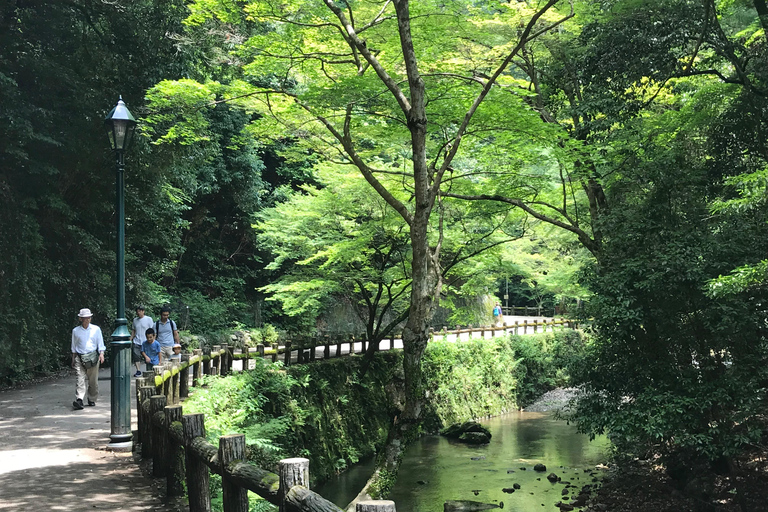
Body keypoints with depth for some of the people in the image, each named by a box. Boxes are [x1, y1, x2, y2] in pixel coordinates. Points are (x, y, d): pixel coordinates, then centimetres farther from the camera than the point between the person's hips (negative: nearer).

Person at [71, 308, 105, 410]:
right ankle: (79, 401, -24)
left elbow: (100, 344, 8)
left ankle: (92, 400, 17)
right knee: (81, 379, -14)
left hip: (93, 357, 1)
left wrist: (101, 354, -7)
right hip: (80, 358, -1)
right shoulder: (75, 331, 9)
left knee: (93, 380, 4)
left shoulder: (96, 329, 7)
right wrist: (73, 359, 17)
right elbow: (74, 347, 17)